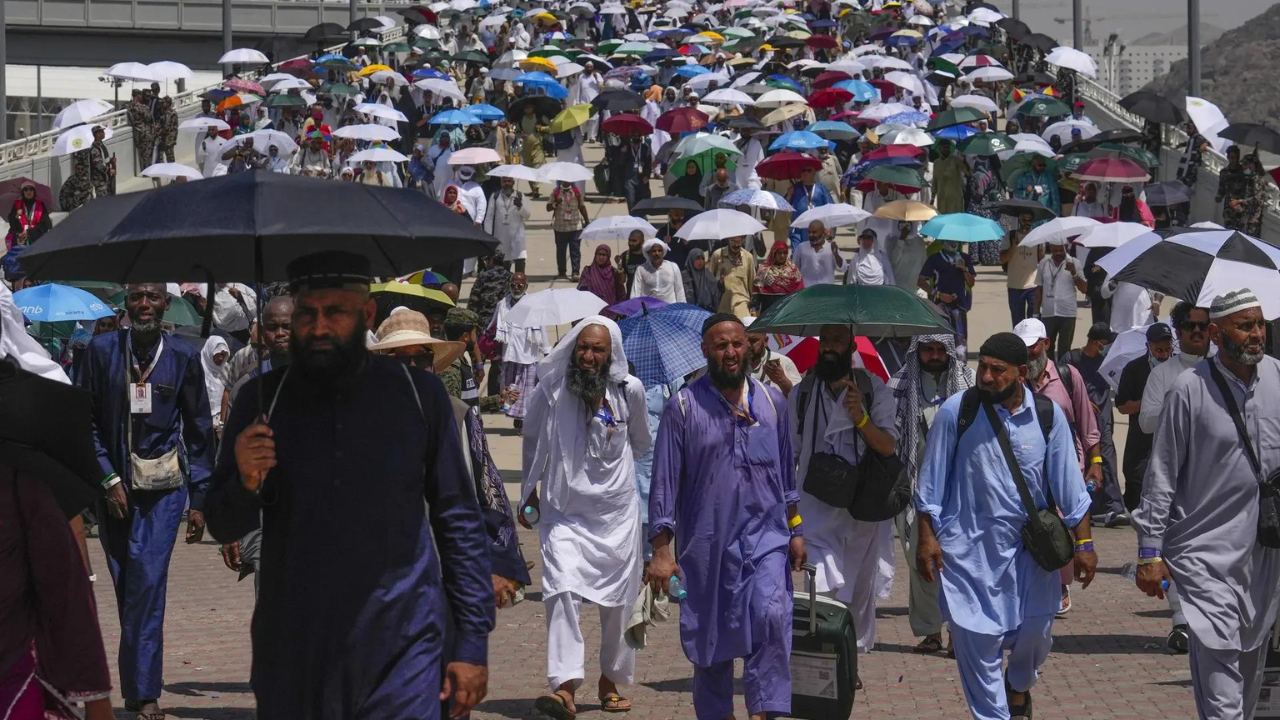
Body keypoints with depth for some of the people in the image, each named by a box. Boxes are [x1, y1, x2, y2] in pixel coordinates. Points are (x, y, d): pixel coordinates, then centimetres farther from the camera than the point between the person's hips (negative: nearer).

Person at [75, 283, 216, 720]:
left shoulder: (183, 356, 2)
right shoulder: (102, 351, 2)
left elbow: (199, 432, 7)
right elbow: (86, 422, 5)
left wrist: (199, 499, 4)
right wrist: (109, 480, -5)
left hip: (164, 486, -1)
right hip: (115, 486, 2)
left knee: (147, 582, -13)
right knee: (127, 589, 5)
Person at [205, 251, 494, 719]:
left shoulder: (418, 394, 3)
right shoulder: (262, 400, 4)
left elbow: (460, 524, 6)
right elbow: (223, 528, 9)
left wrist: (472, 643, 1)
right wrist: (246, 485, -14)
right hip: (292, 658, 1)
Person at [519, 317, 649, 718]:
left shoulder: (630, 391, -2)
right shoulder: (550, 390, -4)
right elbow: (533, 442, 15)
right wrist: (529, 491, 20)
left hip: (616, 509, 1)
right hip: (563, 511, -1)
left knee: (617, 601, 7)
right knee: (562, 592, -18)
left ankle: (611, 681, 25)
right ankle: (564, 686, -24)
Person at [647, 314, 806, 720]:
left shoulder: (772, 403, 9)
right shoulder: (683, 407, -1)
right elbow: (664, 482, -2)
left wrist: (796, 531, 15)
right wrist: (661, 549, -7)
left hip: (765, 537, 1)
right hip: (706, 543, -1)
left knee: (771, 615, -21)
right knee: (710, 638, 5)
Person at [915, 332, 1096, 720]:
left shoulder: (1047, 415, -4)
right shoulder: (956, 411, -9)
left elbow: (1068, 484, 2)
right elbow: (931, 482, -1)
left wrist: (1083, 543, 1)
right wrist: (927, 538, -3)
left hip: (1031, 545, 2)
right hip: (970, 547, -2)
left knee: (1035, 633, 8)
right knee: (978, 641, -1)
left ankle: (1018, 684, 42)